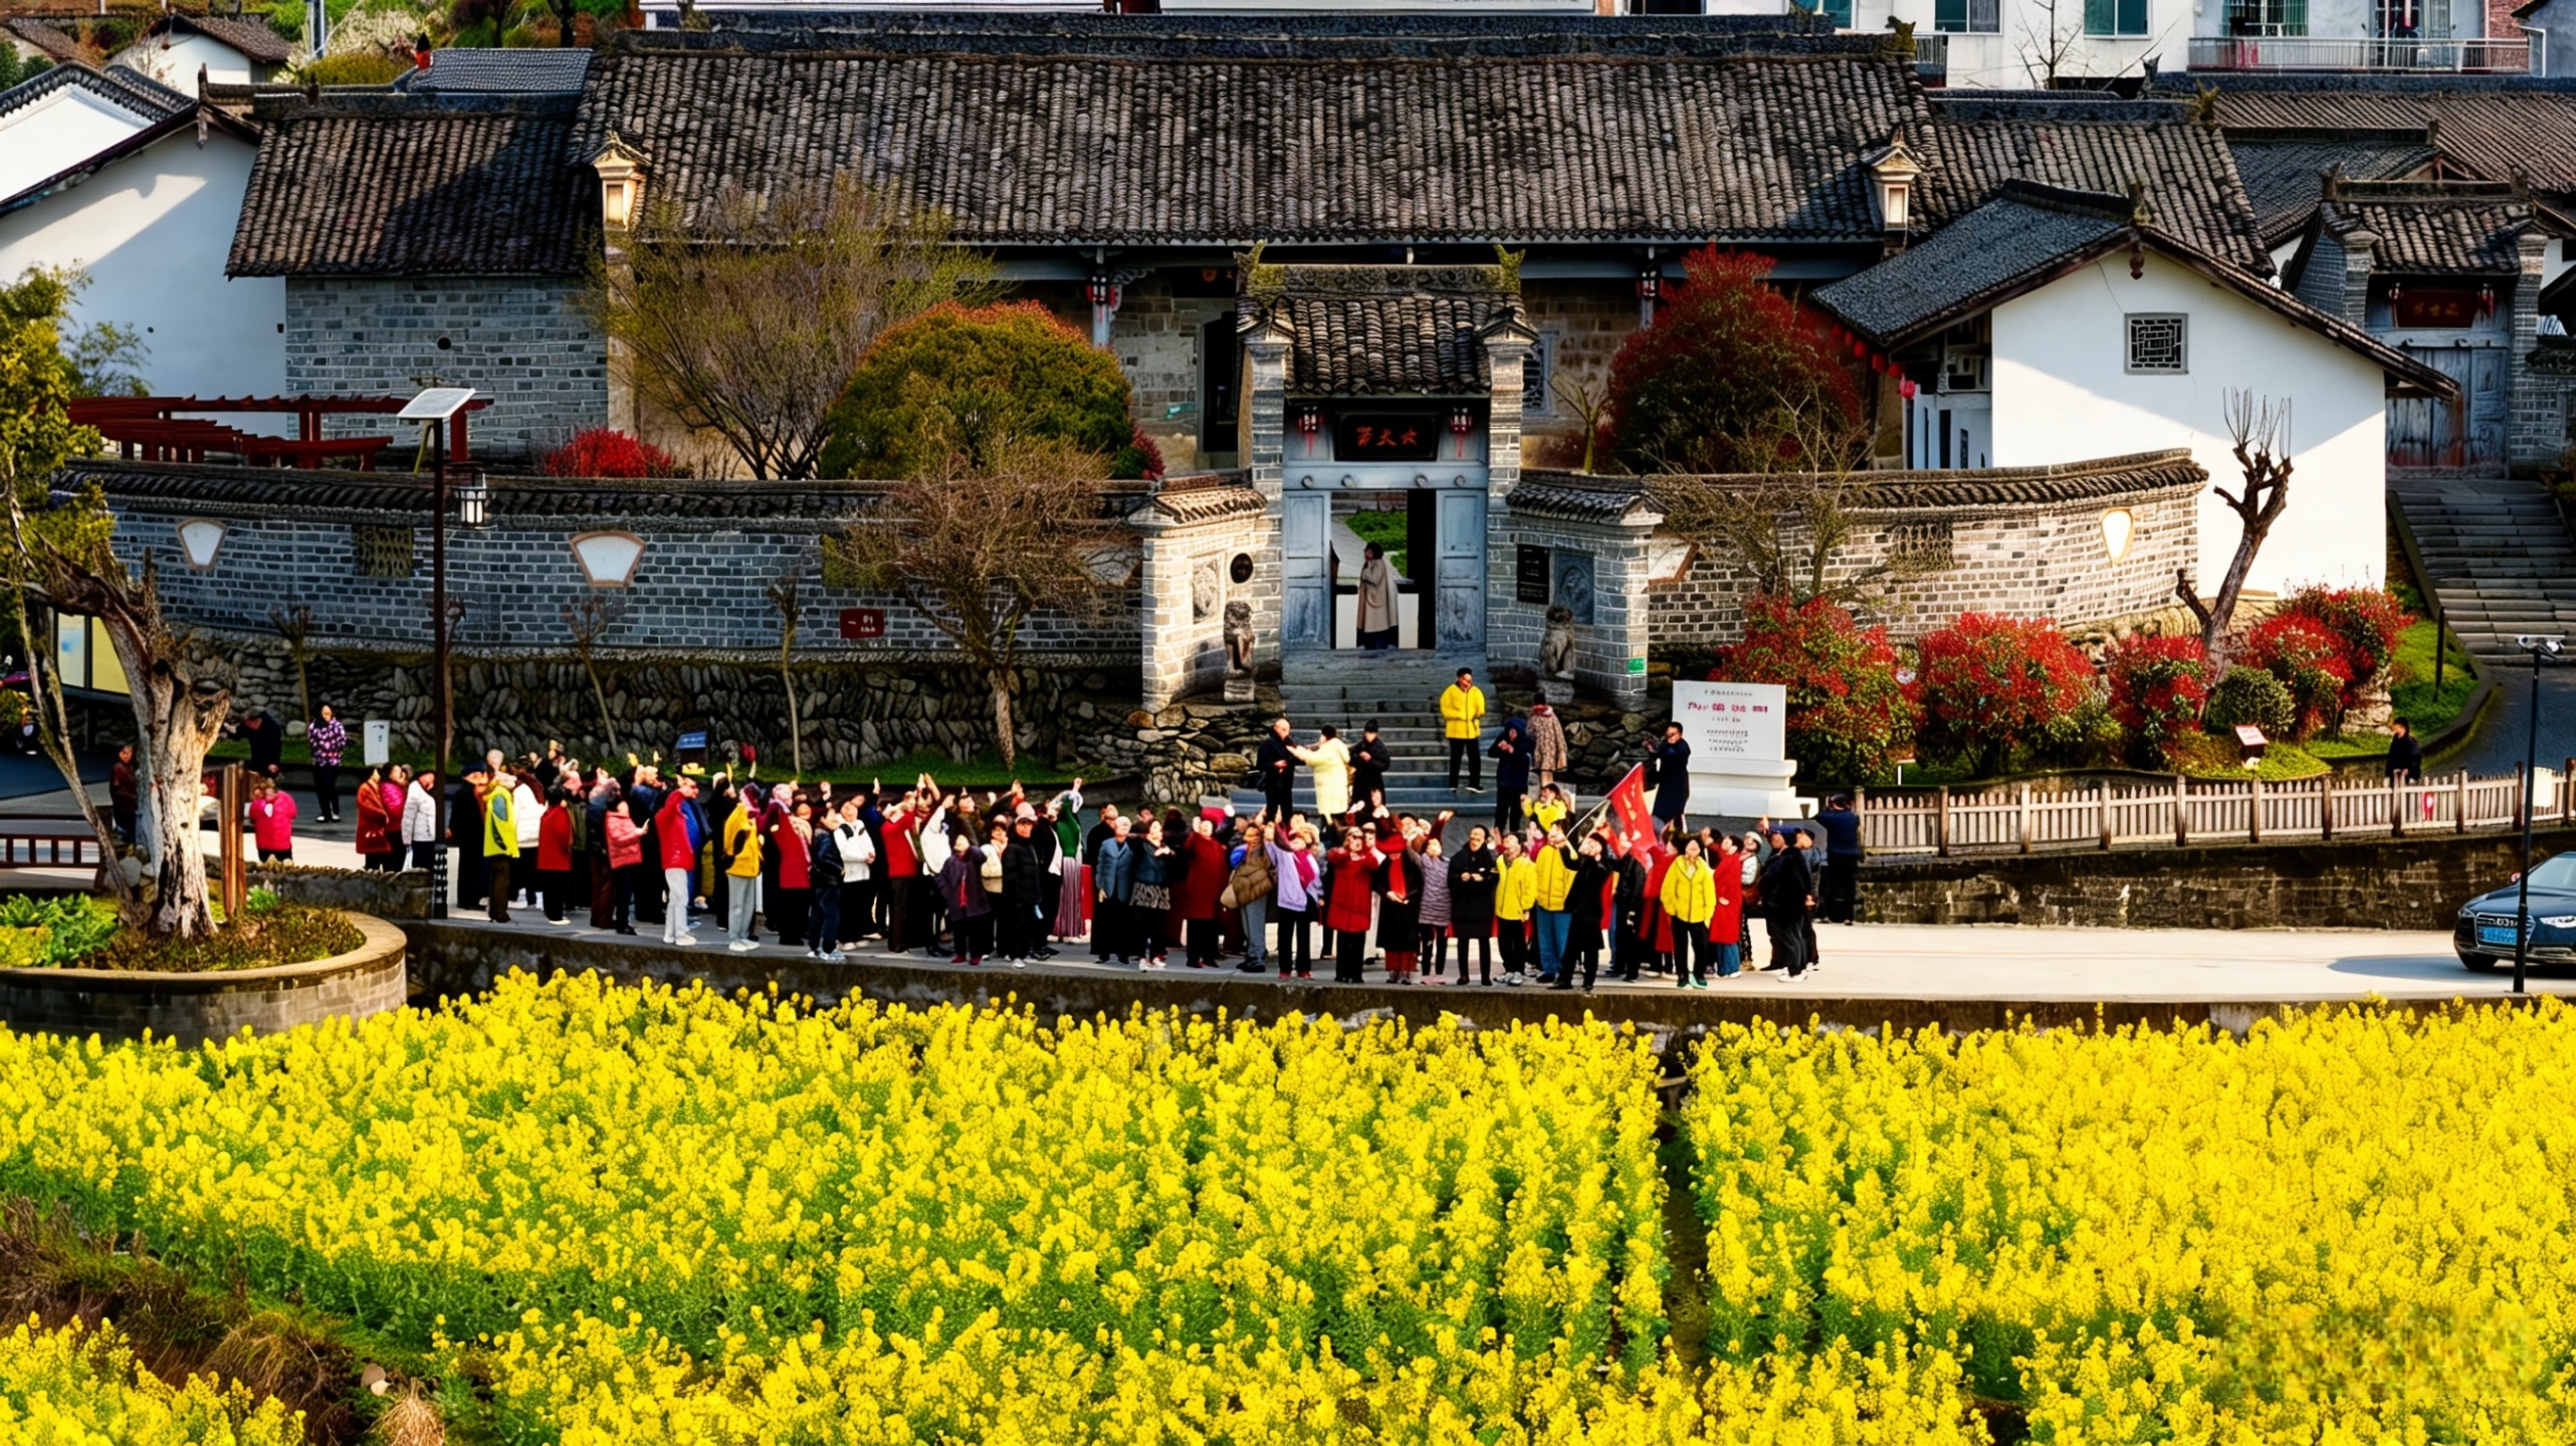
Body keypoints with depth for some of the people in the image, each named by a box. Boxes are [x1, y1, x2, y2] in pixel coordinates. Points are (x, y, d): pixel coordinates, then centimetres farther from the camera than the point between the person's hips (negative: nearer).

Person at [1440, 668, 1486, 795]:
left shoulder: (1476, 692, 6)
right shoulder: (1451, 691, -5)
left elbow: (1480, 707, 5)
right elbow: (1445, 709, -9)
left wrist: (1478, 713, -13)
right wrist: (1460, 715, -12)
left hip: (1472, 731, 3)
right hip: (1456, 731, -3)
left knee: (1475, 757, 6)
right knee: (1455, 759, 3)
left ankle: (1474, 784, 15)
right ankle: (1453, 785, 10)